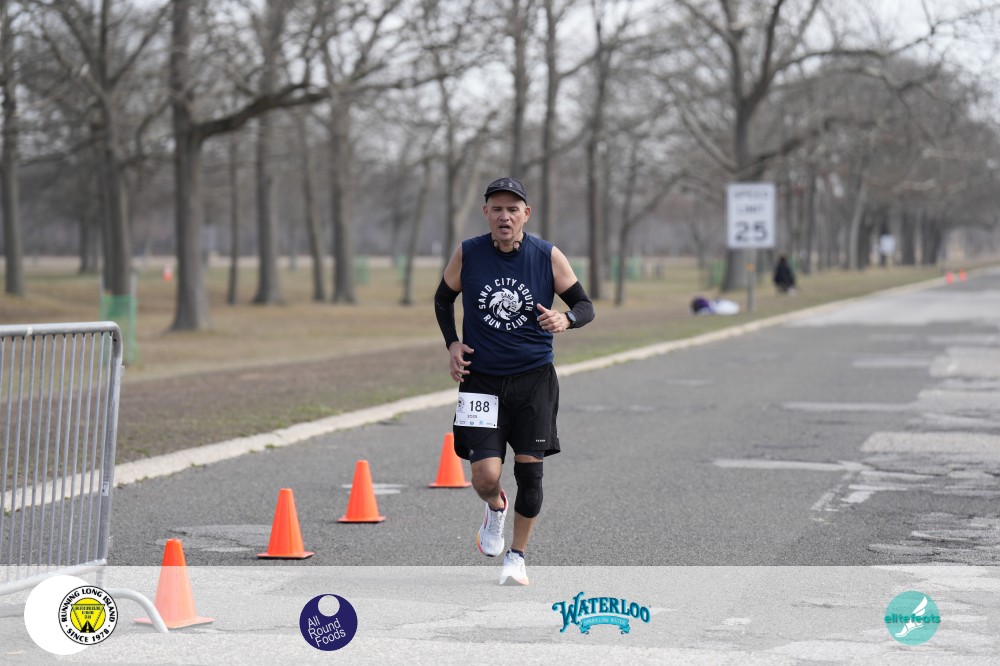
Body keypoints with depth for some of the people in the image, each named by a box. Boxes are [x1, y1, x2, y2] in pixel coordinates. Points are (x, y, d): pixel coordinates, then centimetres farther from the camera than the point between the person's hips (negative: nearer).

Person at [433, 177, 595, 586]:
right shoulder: (467, 255, -3)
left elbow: (585, 306, 1)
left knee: (529, 471, -2)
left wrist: (565, 319, -22)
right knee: (485, 477, -10)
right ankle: (495, 509, 28)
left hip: (534, 379, 0)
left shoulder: (548, 257, -5)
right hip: (482, 379, 0)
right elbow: (443, 299, 14)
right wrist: (452, 343, -1)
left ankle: (517, 556, 17)